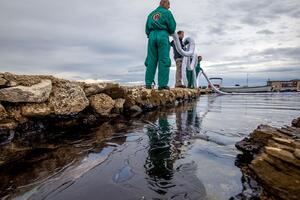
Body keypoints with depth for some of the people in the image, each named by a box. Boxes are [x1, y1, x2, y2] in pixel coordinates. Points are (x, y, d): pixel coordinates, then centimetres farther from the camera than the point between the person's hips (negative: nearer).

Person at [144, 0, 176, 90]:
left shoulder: (151, 14, 24)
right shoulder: (167, 12, 8)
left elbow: (147, 29, 19)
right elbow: (172, 27, 4)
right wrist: (169, 32, 22)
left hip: (152, 36, 5)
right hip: (162, 36, -5)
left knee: (151, 60, 1)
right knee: (164, 60, -8)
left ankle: (148, 83, -4)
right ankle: (162, 84, -14)